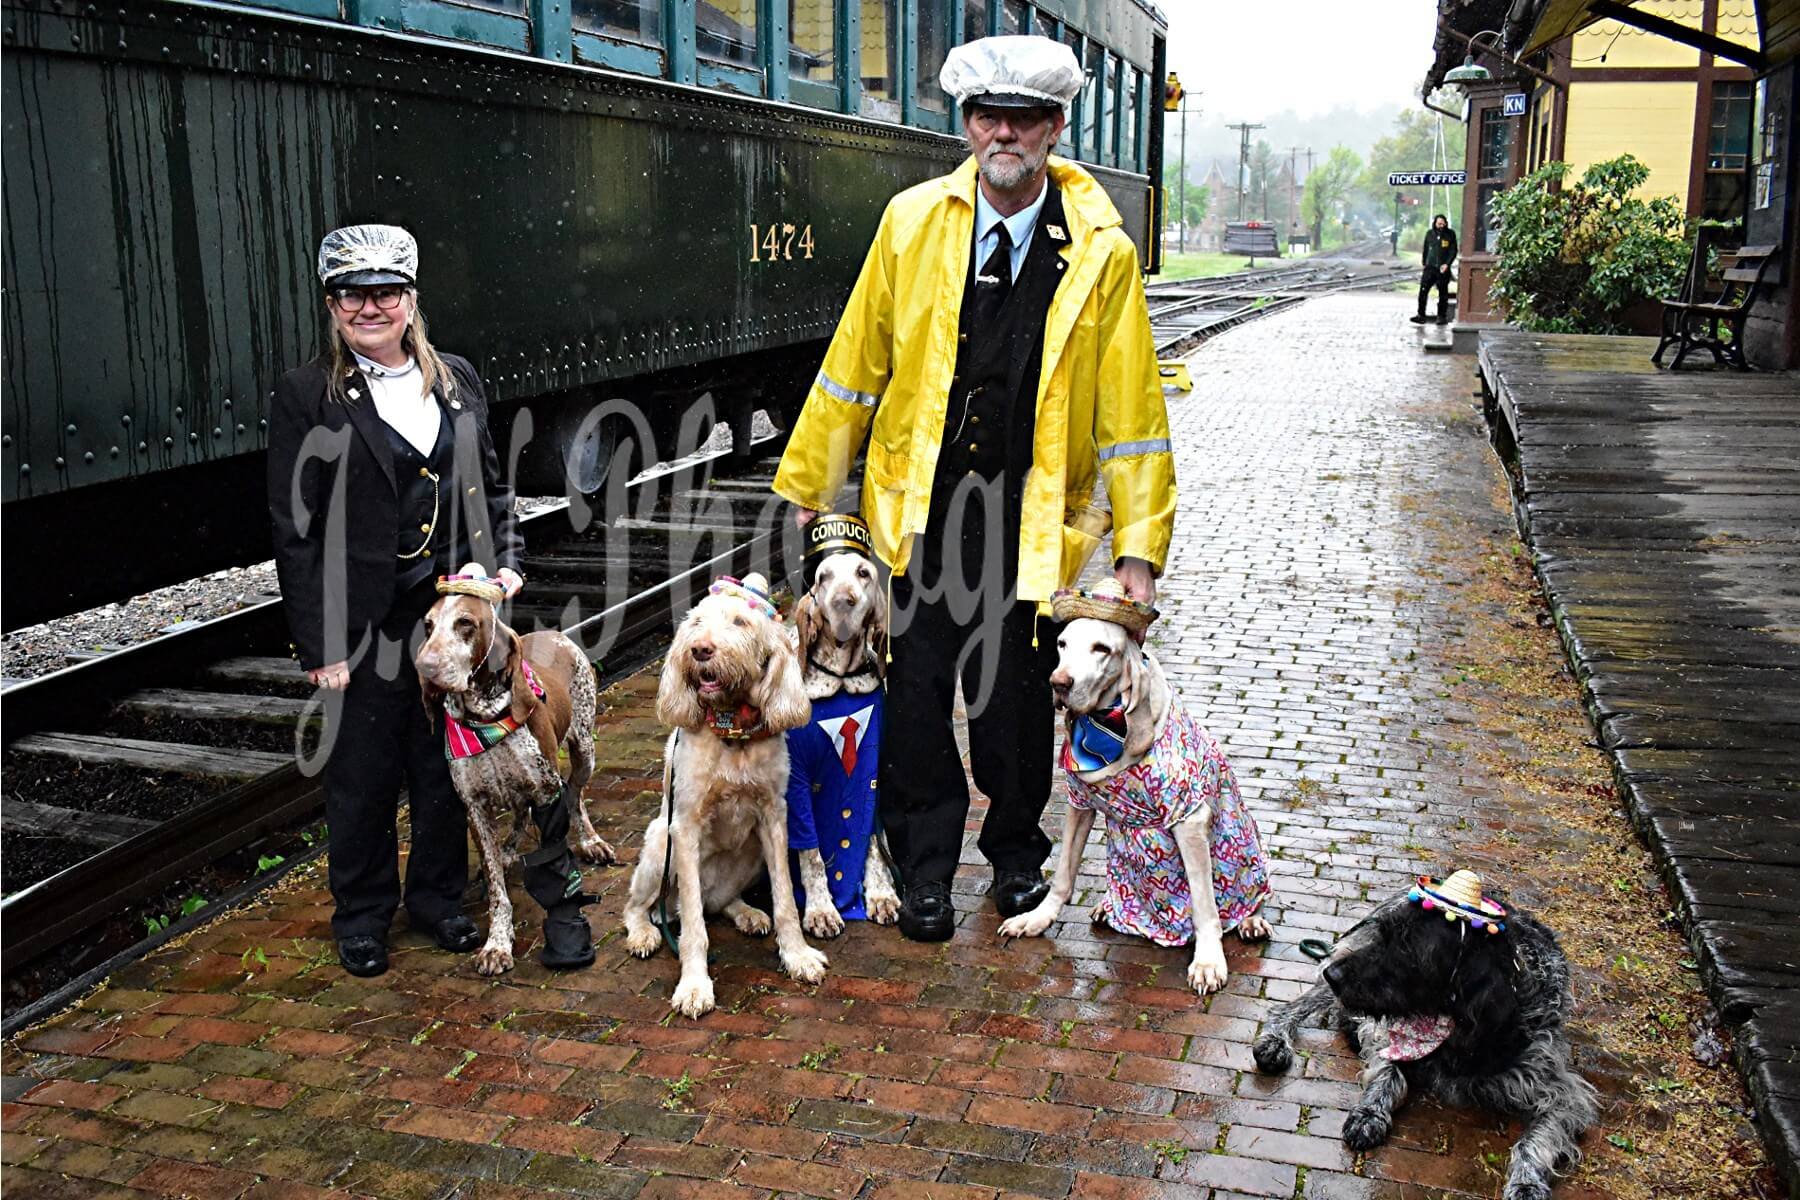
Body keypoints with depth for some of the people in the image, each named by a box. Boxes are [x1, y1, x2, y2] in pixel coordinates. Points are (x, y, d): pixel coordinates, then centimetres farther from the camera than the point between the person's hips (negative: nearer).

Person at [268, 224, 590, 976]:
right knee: (363, 776, 9)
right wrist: (318, 645, -11)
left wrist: (505, 560, 2)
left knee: (447, 767, 14)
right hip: (365, 624, -4)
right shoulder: (307, 396, -6)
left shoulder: (456, 380, 8)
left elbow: (489, 486, 18)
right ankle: (362, 915, 28)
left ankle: (438, 898, 32)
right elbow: (295, 529, -8)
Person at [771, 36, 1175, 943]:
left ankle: (1017, 853, 34)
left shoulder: (1102, 253, -3)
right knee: (916, 691, 4)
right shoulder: (913, 222, 1)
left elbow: (1130, 409, -1)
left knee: (1016, 696, 9)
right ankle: (924, 868, 23)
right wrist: (807, 485, 8)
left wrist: (1139, 548, -3)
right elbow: (855, 362, 6)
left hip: (1031, 516, -1)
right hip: (920, 502, 1)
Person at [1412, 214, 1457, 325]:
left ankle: (1442, 316, 12)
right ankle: (1421, 315, -5)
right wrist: (1424, 263, 11)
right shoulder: (1429, 233, 8)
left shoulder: (1450, 234, 1)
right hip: (1430, 268, 2)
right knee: (1423, 291, -8)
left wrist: (1447, 264, -13)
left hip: (1443, 269, -2)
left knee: (1443, 294, 4)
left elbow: (1453, 251, -1)